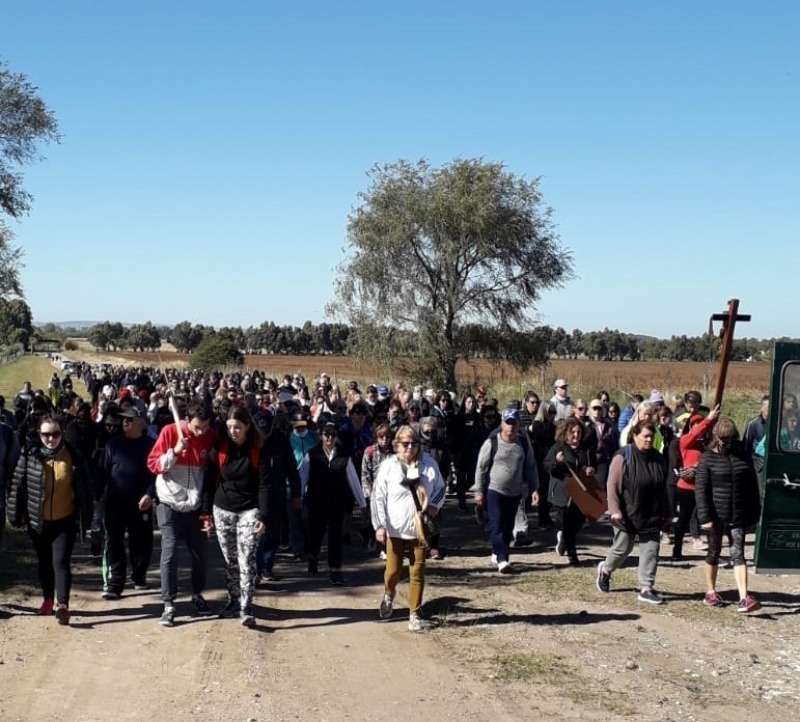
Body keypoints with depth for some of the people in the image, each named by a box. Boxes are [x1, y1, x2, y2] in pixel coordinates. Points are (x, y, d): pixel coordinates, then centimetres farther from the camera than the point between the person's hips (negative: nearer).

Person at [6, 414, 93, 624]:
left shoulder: (74, 456, -7)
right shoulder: (30, 455, -6)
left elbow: (85, 487, -1)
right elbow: (17, 485, -1)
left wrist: (85, 518, -2)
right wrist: (15, 515, -2)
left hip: (65, 521, -2)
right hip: (38, 521, 2)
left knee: (61, 561, -12)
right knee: (44, 562, 16)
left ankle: (62, 604, -16)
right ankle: (48, 599, 32)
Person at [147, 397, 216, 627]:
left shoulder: (210, 437, -1)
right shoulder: (170, 432, -9)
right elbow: (153, 464, -7)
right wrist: (174, 452, -24)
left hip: (196, 506, 3)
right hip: (171, 504, -3)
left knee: (201, 553, 9)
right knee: (170, 553, -7)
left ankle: (197, 596, 29)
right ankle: (168, 605, 1)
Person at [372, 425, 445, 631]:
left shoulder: (428, 464, -3)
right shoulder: (388, 466, -7)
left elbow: (440, 488, 13)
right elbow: (378, 497, -5)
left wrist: (434, 505, -6)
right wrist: (379, 525, -10)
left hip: (419, 528, 1)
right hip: (395, 529, -1)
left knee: (417, 573, 2)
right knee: (393, 570, 10)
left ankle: (414, 615, 12)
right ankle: (388, 595, 43)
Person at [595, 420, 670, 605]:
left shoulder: (657, 459, 6)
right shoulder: (623, 457, -12)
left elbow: (663, 488, 14)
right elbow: (612, 485, -13)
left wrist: (666, 513, 15)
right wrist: (615, 510, -19)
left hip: (652, 516, 5)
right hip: (628, 515, -5)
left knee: (650, 551, 2)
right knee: (622, 549, 9)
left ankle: (646, 588, 9)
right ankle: (605, 570, 37)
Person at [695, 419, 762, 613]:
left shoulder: (742, 457, 4)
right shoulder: (708, 458, -5)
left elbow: (752, 488, 9)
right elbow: (700, 489, -9)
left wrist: (753, 514, 7)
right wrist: (704, 517, -16)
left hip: (738, 516, 2)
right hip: (716, 515, -2)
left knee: (738, 554, -3)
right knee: (713, 553, 11)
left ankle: (744, 599, -10)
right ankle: (710, 593, 25)